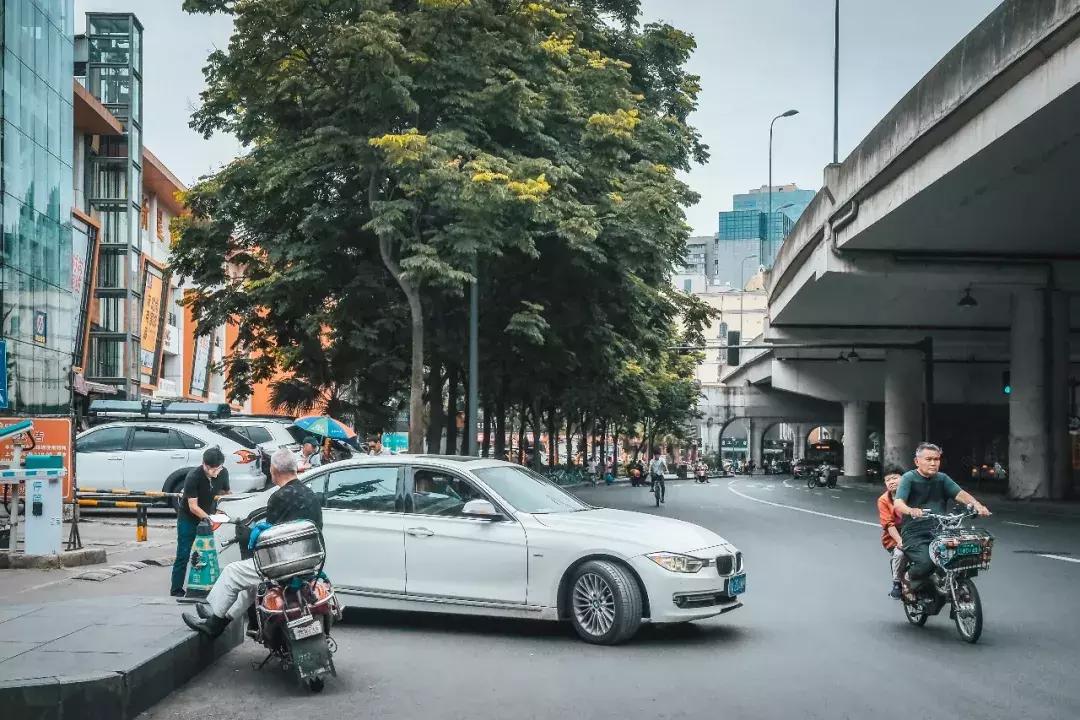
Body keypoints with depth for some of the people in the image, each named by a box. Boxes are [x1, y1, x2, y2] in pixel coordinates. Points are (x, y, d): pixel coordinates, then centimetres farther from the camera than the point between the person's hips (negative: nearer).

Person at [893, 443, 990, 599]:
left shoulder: (942, 479, 16)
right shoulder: (909, 478, -1)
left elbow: (960, 493, 1)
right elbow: (898, 503, -15)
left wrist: (976, 504, -20)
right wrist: (911, 510, -38)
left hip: (938, 532, 5)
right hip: (914, 533, -5)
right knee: (926, 562, -31)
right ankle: (908, 583, 1)